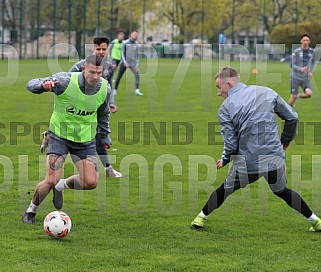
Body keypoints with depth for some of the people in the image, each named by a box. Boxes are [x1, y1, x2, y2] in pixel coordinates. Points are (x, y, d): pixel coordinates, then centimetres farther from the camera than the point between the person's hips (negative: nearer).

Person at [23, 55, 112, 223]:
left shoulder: (105, 88, -9)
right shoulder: (65, 80, -22)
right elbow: (31, 85, -17)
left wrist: (104, 136, 23)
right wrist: (43, 85, -40)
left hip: (86, 140, 4)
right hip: (60, 136, -4)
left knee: (91, 183, -9)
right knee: (51, 181, -15)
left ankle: (62, 185, 23)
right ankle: (31, 210, 15)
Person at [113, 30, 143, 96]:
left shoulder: (136, 45, 9)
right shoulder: (125, 43, -2)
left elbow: (136, 56, 12)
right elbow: (122, 53, -5)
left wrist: (137, 65, 0)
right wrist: (125, 62, -15)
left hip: (132, 63, 3)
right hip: (124, 63, -3)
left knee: (137, 75, -15)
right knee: (119, 77, -2)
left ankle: (137, 90, -12)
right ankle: (115, 90, 14)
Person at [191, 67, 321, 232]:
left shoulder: (225, 108, -6)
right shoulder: (266, 92, 2)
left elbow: (231, 144, -9)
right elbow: (292, 117, 7)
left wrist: (224, 160, 12)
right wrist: (286, 139, 24)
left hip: (247, 163, -3)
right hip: (275, 160, 3)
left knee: (225, 190, 22)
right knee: (282, 191, 26)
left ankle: (201, 217, 32)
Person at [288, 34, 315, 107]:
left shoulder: (311, 51, 1)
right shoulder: (296, 51, -10)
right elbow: (293, 65, -11)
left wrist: (311, 72, 0)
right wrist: (301, 69, -31)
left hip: (305, 78, 3)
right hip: (295, 77, -3)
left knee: (309, 94, -18)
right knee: (293, 97, -1)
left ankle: (299, 96, 13)